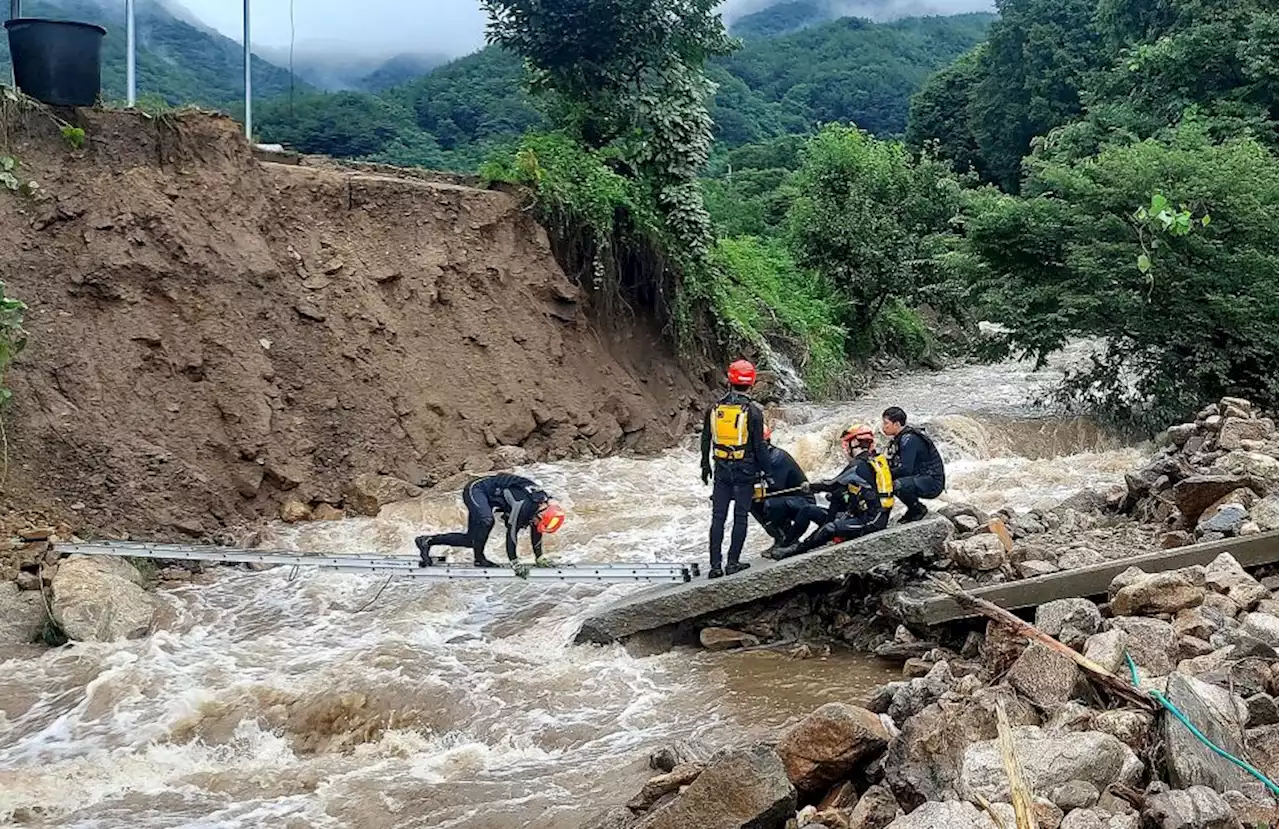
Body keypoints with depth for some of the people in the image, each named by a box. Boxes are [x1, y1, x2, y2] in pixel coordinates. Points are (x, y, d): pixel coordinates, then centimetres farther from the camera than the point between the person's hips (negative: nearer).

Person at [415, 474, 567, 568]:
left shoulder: (544, 506, -7)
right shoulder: (524, 503, -33)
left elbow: (536, 532, 9)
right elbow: (512, 532, -28)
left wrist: (540, 558, 13)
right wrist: (514, 562, -24)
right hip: (476, 489, -8)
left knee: (471, 540, 4)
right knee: (487, 520, -36)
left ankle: (427, 541, 10)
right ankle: (479, 558, -20)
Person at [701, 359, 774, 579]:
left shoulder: (715, 408, 1)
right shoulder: (753, 412, -11)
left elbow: (706, 441, 9)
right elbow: (760, 447, -9)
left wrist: (705, 466, 22)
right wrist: (768, 474, 0)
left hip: (721, 470, 3)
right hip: (745, 470, -3)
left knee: (718, 517, 7)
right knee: (740, 516, 6)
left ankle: (715, 565, 4)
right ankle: (733, 562, 6)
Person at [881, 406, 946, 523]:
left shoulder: (909, 440, -20)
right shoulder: (900, 438, 9)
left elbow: (906, 469, -27)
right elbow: (894, 465, 11)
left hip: (933, 483, -10)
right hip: (920, 479, 10)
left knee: (898, 485, -33)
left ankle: (919, 509, -6)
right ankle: (913, 509, 12)